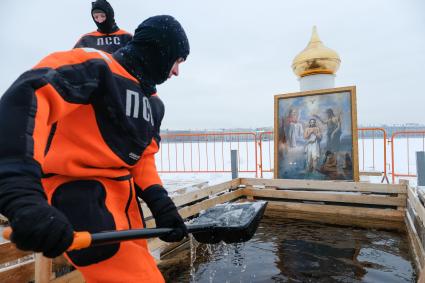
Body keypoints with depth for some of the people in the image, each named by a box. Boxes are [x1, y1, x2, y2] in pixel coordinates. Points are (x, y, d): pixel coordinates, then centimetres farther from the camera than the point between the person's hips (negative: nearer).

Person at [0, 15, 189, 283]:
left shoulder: (153, 104, 12)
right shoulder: (97, 65, -14)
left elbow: (143, 157, 12)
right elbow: (26, 97, -29)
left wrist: (161, 203, -3)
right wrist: (22, 197, -42)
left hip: (125, 194, 9)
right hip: (78, 191, -9)